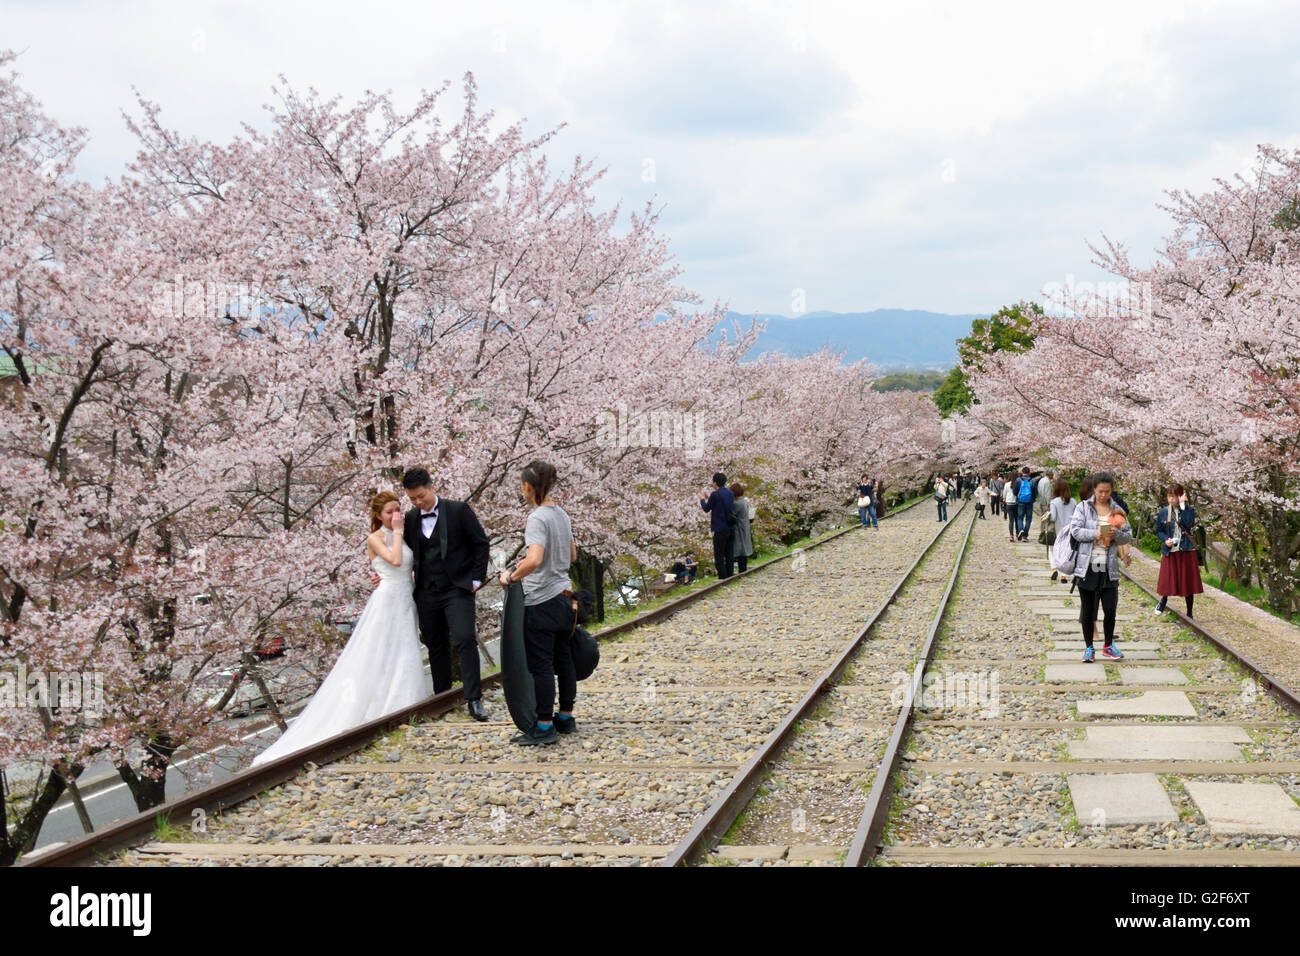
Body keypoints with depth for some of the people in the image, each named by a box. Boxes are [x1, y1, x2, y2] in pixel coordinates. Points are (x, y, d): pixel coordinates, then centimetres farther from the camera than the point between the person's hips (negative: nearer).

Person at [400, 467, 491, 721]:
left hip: (457, 589, -4)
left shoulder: (459, 510, -4)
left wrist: (476, 579, -5)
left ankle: (474, 699, -12)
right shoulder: (410, 518, 7)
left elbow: (481, 543, -1)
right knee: (435, 646, 9)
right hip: (426, 593, 4)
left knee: (465, 640, -15)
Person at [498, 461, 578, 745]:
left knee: (540, 666, -1)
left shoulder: (537, 518, -18)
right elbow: (572, 556, 19)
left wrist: (511, 577, -17)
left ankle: (544, 727, 4)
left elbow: (534, 560, -31)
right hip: (563, 598, 9)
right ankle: (565, 718, 26)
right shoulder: (561, 514, 8)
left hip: (541, 603, -9)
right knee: (563, 660, 16)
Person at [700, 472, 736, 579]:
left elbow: (707, 508, -3)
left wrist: (702, 499, 17)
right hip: (731, 528, 7)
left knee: (719, 555, 1)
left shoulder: (715, 495, -14)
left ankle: (722, 577, 0)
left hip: (720, 529, -7)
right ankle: (729, 577, 18)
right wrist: (710, 498, 26)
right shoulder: (730, 493, 6)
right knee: (729, 554, 13)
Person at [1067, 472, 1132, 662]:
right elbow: (1075, 530, -8)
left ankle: (1108, 646, 21)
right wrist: (1094, 534, -22)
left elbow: (1128, 536, 8)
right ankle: (1088, 647, 16)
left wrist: (1116, 534, -13)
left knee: (1110, 609, 2)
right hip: (1086, 566, -2)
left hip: (1108, 568, 2)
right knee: (1087, 609, 5)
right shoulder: (1083, 507, 2)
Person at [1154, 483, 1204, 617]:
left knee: (1188, 581, 3)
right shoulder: (1162, 513, 4)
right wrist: (1165, 540, -9)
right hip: (1169, 550, 1)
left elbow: (1188, 524, -19)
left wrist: (1182, 505, -18)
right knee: (1167, 578, 4)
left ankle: (1189, 613, 15)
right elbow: (1158, 531, 11)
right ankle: (1163, 599, 37)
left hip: (1186, 551, -1)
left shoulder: (1189, 510, -1)